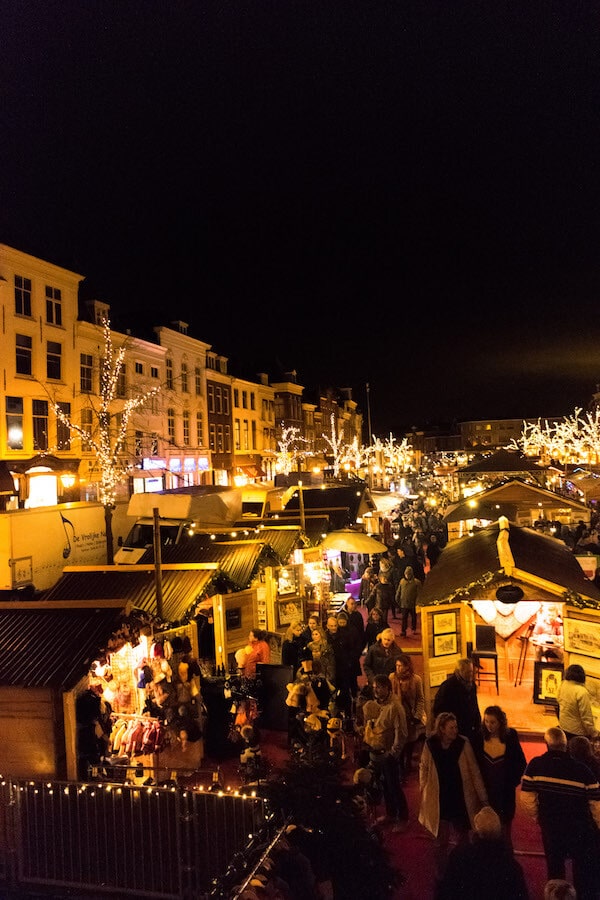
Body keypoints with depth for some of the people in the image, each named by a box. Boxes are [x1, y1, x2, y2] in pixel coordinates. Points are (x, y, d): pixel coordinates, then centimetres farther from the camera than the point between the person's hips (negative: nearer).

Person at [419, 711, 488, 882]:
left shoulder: (463, 743, -13)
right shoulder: (430, 745, -12)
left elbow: (474, 772, -7)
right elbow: (423, 770, 2)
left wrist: (483, 798, -4)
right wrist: (424, 793, 3)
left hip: (461, 800, 1)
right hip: (440, 801, 0)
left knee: (463, 840, 15)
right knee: (441, 841, 11)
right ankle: (440, 876, 29)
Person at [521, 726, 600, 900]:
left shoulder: (535, 765, -16)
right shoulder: (582, 769, -18)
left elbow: (526, 798, -13)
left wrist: (537, 817, 6)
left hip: (550, 828, 1)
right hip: (581, 831, -1)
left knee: (555, 870, 23)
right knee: (585, 872, 18)